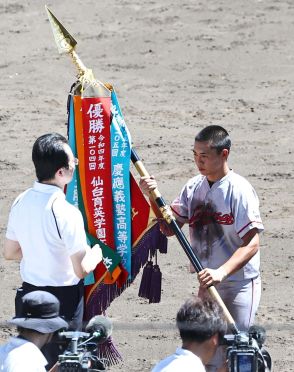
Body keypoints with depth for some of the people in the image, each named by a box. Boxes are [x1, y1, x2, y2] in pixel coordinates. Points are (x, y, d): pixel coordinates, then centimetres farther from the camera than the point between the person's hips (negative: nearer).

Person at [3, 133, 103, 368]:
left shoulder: (21, 202, -3)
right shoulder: (67, 213, -24)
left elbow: (10, 252, 10)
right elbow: (82, 269, -20)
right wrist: (96, 253, 0)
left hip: (29, 294, 6)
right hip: (63, 299, -6)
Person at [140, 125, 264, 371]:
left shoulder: (239, 190, -18)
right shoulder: (194, 187, 4)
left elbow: (252, 244, -22)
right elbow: (168, 228, 8)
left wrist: (221, 272, -35)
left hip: (238, 284, -7)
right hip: (207, 284, 7)